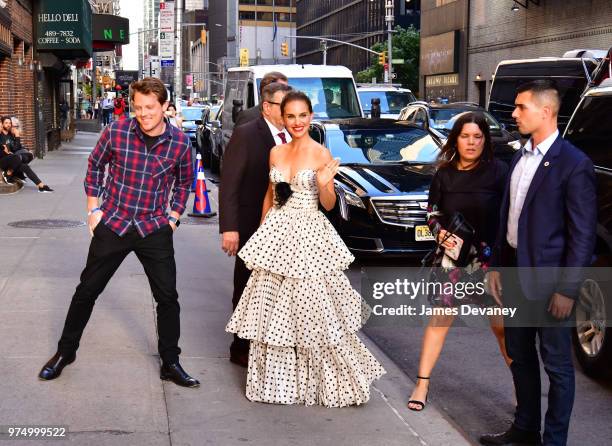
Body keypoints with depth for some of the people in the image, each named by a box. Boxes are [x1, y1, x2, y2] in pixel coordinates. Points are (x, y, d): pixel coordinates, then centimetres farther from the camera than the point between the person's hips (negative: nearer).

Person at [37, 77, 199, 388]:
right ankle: (65, 351, 28)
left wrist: (173, 218, 5)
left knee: (167, 296, 3)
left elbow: (184, 182, 11)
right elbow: (95, 167, 5)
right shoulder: (116, 132, -10)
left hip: (155, 229, 1)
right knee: (87, 289, 9)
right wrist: (93, 210, 3)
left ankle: (170, 363, 19)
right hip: (112, 224, 0)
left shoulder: (180, 143, -7)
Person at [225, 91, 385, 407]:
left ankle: (330, 380, 15)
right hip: (277, 235, 5)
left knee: (314, 310, -1)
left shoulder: (321, 154, -6)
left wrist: (324, 184, -26)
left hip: (308, 237, -5)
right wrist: (263, 232, 15)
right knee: (274, 310, 8)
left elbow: (329, 205, -6)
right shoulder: (276, 152, 8)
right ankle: (278, 379, 22)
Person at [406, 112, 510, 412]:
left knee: (502, 326, 1)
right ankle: (422, 384, 15)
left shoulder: (498, 171, -6)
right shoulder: (445, 174, 3)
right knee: (440, 318, 6)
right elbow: (432, 213, 11)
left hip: (491, 258, -2)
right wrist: (440, 233, -8)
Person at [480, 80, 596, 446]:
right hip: (515, 272, 8)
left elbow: (584, 235, -15)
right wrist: (497, 266, 12)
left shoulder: (574, 165, -15)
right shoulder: (521, 157, 9)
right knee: (520, 353, 18)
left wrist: (567, 290, -17)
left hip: (548, 278, -8)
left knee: (556, 363, 5)